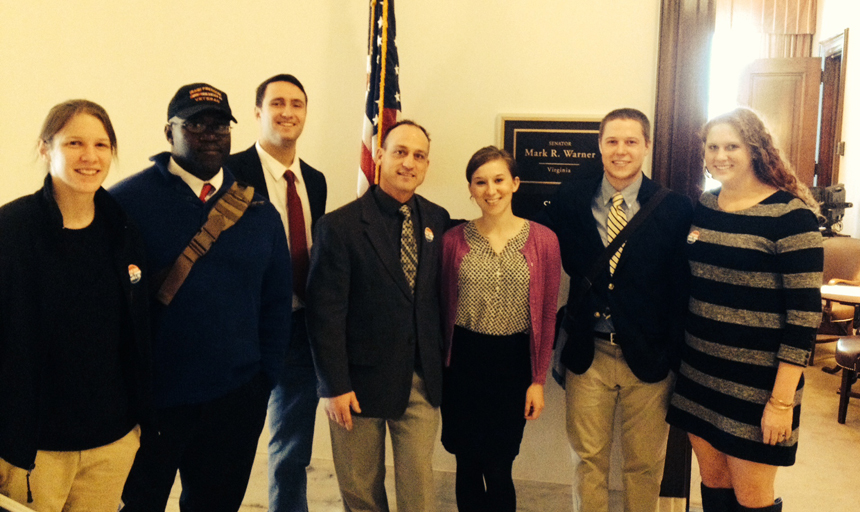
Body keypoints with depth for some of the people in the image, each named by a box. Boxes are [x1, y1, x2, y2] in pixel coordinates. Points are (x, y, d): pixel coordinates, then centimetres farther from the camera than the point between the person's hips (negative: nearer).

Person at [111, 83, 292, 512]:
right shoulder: (126, 202, -8)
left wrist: (264, 379, 5)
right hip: (147, 404, -3)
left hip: (236, 404, 4)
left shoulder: (259, 213, 4)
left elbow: (276, 303, 8)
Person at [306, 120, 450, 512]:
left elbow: (437, 292, 10)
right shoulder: (339, 226, -11)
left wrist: (441, 360, 7)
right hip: (361, 380, -3)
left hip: (422, 381, 3)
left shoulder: (438, 220, 3)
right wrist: (334, 386, -12)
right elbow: (325, 313, -11)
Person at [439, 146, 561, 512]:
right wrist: (441, 367, 4)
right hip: (463, 361, 1)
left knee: (498, 468, 4)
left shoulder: (543, 240, -2)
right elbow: (443, 307, 5)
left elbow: (547, 315, 1)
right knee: (467, 466, 11)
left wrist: (538, 380, 0)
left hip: (513, 362, -1)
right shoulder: (453, 240, -1)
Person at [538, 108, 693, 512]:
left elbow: (682, 286, -5)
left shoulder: (674, 209, -6)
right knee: (588, 457, 16)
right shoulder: (570, 199, -1)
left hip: (648, 357, -1)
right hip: (587, 353, 1)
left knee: (644, 463, 16)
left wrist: (674, 351, -8)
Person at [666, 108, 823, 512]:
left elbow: (805, 312, -14)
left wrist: (782, 400, -15)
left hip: (757, 383, -5)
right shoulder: (703, 207, 5)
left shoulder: (790, 215, -12)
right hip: (700, 372, 5)